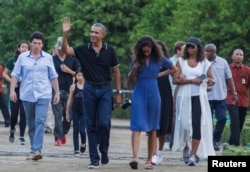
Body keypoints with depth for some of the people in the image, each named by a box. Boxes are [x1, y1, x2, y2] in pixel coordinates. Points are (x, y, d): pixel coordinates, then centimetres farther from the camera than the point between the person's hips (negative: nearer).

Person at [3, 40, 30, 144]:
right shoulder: (13, 60, 4)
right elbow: (5, 74, 5)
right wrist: (12, 82, -10)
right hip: (15, 90, 0)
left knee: (23, 113, -3)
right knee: (14, 113, 1)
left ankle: (21, 137, 2)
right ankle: (12, 129, 31)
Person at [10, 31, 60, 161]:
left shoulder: (48, 58, 6)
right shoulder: (22, 57, 5)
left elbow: (53, 77, 10)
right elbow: (15, 75, 4)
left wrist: (57, 92, 8)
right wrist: (12, 90, -6)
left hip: (43, 95, -1)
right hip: (27, 95, 1)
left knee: (40, 122, -16)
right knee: (31, 124, 8)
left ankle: (37, 150, -24)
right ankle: (34, 150, 17)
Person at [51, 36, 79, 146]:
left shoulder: (72, 60, 9)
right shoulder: (52, 60, 5)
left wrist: (69, 71, -7)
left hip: (69, 91, 2)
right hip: (56, 91, -2)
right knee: (58, 116, -6)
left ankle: (63, 133, 31)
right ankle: (58, 138, -6)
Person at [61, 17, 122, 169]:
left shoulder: (110, 50, -1)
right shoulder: (84, 49, 1)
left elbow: (116, 71, 4)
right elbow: (65, 50, -10)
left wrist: (119, 93, 2)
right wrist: (65, 34, -24)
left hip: (105, 89, -1)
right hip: (89, 89, 1)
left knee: (104, 123, -10)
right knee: (91, 126, 3)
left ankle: (104, 151, 14)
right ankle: (94, 159, 8)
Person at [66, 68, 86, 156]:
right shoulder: (73, 87, 1)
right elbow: (70, 100, 6)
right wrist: (67, 113, 6)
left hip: (84, 111, -1)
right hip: (75, 111, 1)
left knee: (82, 130, -7)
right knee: (76, 130, 3)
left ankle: (83, 143, 23)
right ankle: (76, 150, 7)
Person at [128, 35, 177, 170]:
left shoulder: (159, 58, 2)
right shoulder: (136, 59, 4)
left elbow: (173, 69, 15)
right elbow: (130, 79, 7)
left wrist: (159, 75, 5)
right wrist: (135, 68, -11)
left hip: (153, 94, 1)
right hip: (139, 93, -1)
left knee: (152, 128, 5)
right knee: (137, 126, -14)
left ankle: (149, 160, 10)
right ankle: (135, 157, -26)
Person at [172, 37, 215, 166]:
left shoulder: (204, 63, 8)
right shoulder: (181, 61, 6)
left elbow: (211, 80, 14)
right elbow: (175, 80, -4)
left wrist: (210, 81, -10)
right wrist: (191, 80, -13)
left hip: (199, 97, 0)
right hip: (184, 97, 0)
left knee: (197, 124, -10)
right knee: (184, 124, 0)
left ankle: (194, 154, -6)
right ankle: (186, 148, 28)